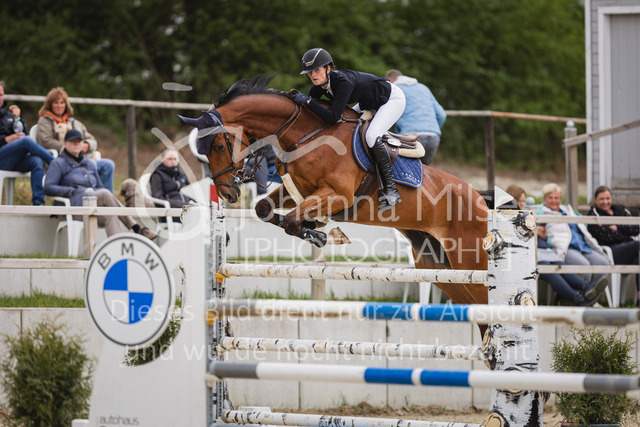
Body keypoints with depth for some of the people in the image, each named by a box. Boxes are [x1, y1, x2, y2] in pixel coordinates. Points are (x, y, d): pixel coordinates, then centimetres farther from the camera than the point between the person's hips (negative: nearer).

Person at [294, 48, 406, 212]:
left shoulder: (343, 82, -37)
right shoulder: (320, 84, -12)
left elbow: (333, 118, -42)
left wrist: (308, 101, -41)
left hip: (393, 98, -9)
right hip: (370, 103, 9)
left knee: (371, 136, -29)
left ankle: (391, 190, -22)